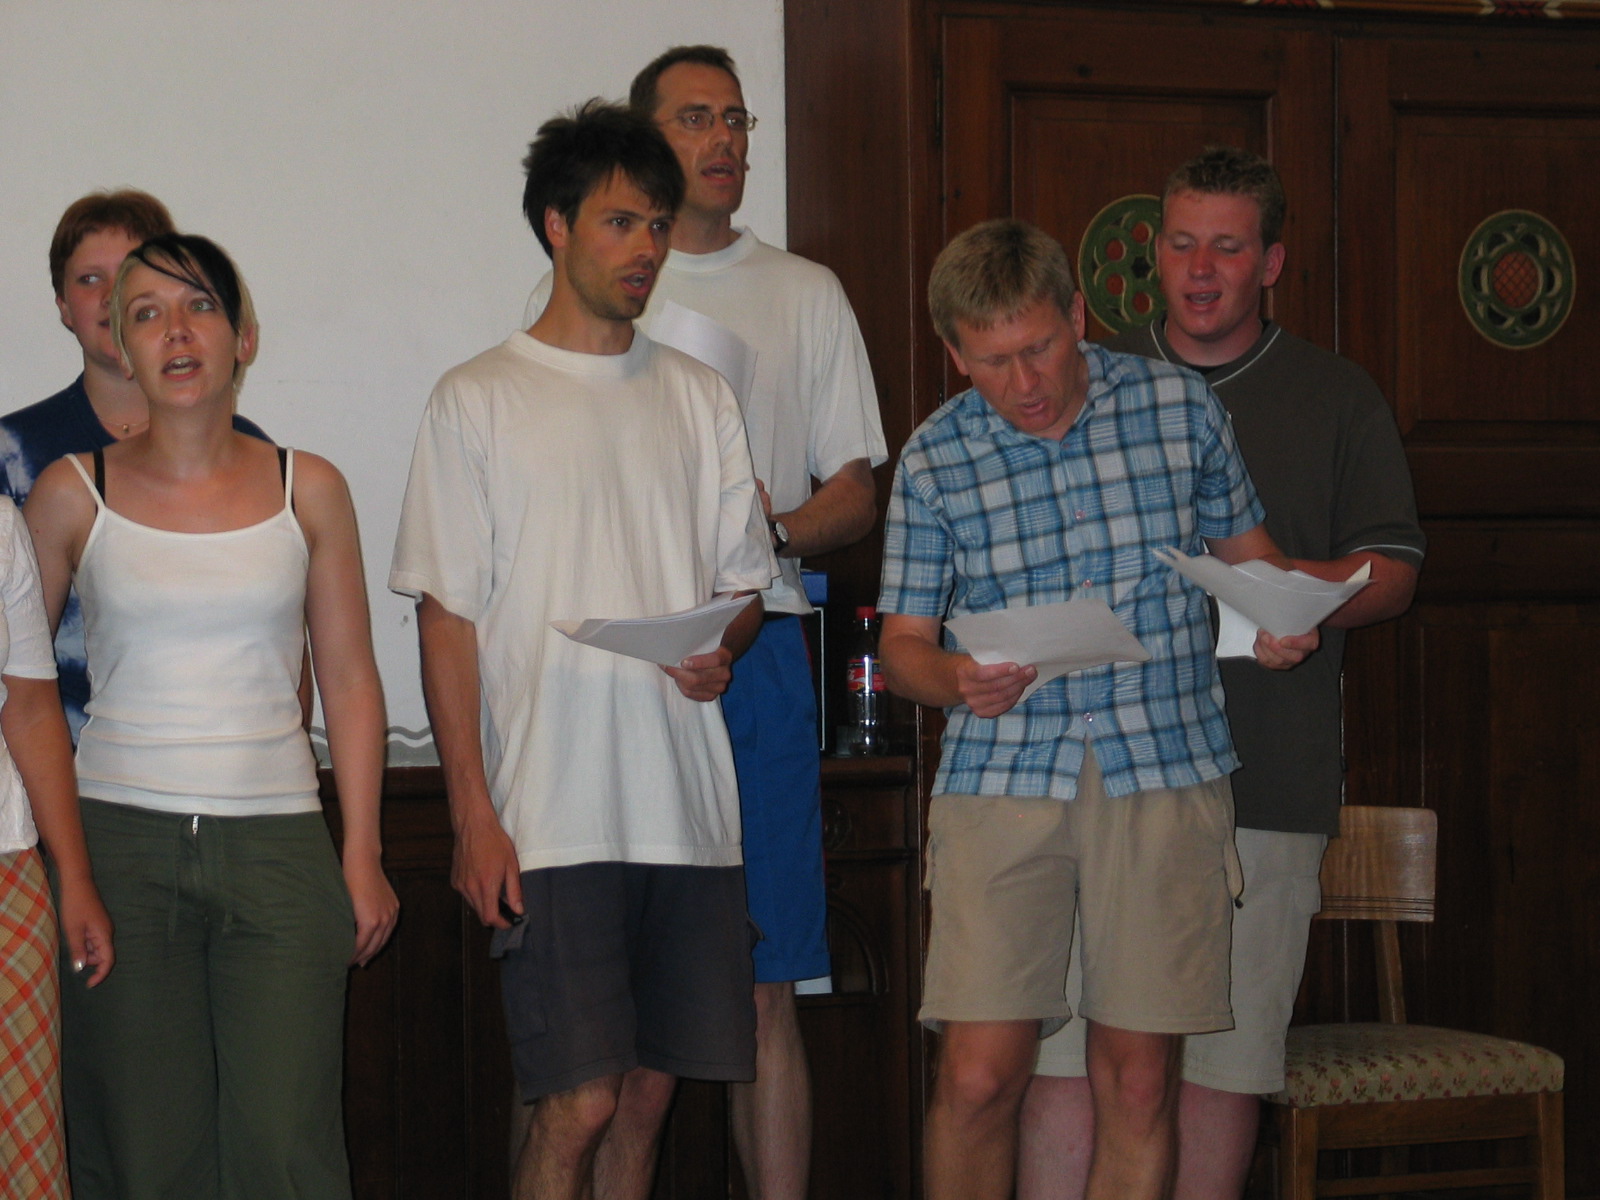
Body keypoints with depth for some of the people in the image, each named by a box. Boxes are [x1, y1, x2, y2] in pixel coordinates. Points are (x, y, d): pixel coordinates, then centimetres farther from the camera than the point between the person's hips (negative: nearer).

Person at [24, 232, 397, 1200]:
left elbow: (351, 682, 8)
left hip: (278, 840, 0)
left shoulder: (308, 490, 6)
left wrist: (363, 856, 3)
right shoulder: (74, 494, 4)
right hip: (119, 839, 0)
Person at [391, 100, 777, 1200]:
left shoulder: (699, 398, 15)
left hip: (691, 811, 5)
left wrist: (721, 650, -6)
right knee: (580, 1104, -9)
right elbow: (448, 616, -2)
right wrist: (474, 815, -9)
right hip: (554, 820, -4)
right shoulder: (479, 402, 2)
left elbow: (745, 582, 19)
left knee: (650, 1090, 7)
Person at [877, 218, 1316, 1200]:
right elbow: (904, 641, 8)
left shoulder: (1182, 408, 4)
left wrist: (1282, 619, -4)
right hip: (1002, 775, 0)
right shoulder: (935, 458, 4)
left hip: (1167, 766, 0)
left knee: (1140, 1082, 1)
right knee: (980, 1078, -7)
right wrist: (955, 678, -15)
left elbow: (1247, 548, 18)